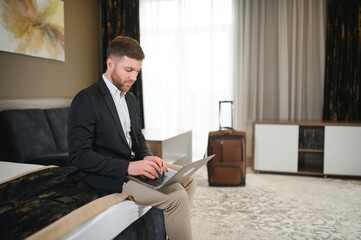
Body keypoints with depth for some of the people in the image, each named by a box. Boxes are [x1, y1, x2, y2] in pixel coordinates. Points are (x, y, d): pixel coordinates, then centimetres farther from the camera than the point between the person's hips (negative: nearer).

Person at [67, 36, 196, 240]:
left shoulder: (131, 99, 11)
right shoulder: (86, 100, -15)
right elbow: (79, 155, -20)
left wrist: (147, 156, -6)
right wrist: (128, 167, -26)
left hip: (132, 165, 9)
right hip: (105, 175, -9)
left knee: (188, 178, 4)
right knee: (176, 196, -21)